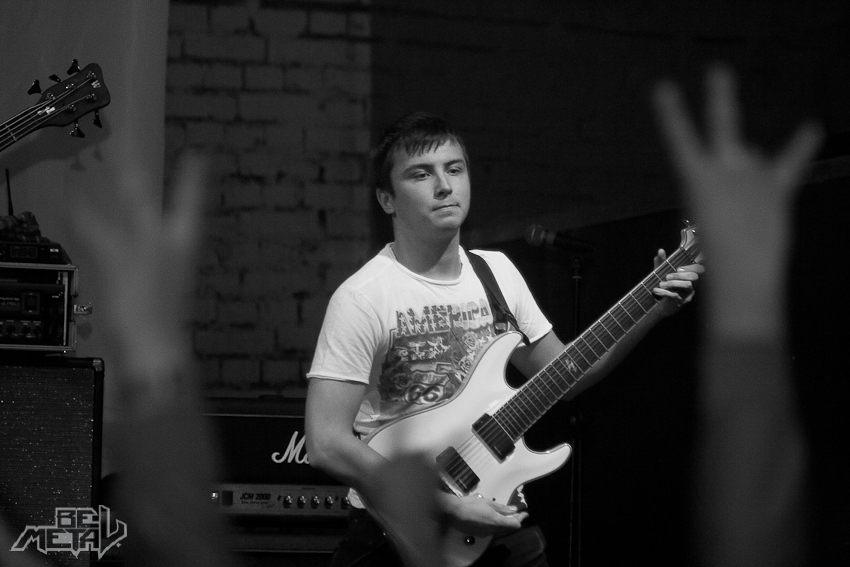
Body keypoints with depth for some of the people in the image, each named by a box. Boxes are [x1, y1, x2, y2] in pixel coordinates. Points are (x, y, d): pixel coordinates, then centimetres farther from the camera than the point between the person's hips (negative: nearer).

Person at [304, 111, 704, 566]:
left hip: (500, 516, 5)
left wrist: (654, 310, 3)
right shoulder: (363, 298, -15)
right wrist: (447, 506, -23)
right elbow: (327, 444, -20)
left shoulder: (497, 272, 6)